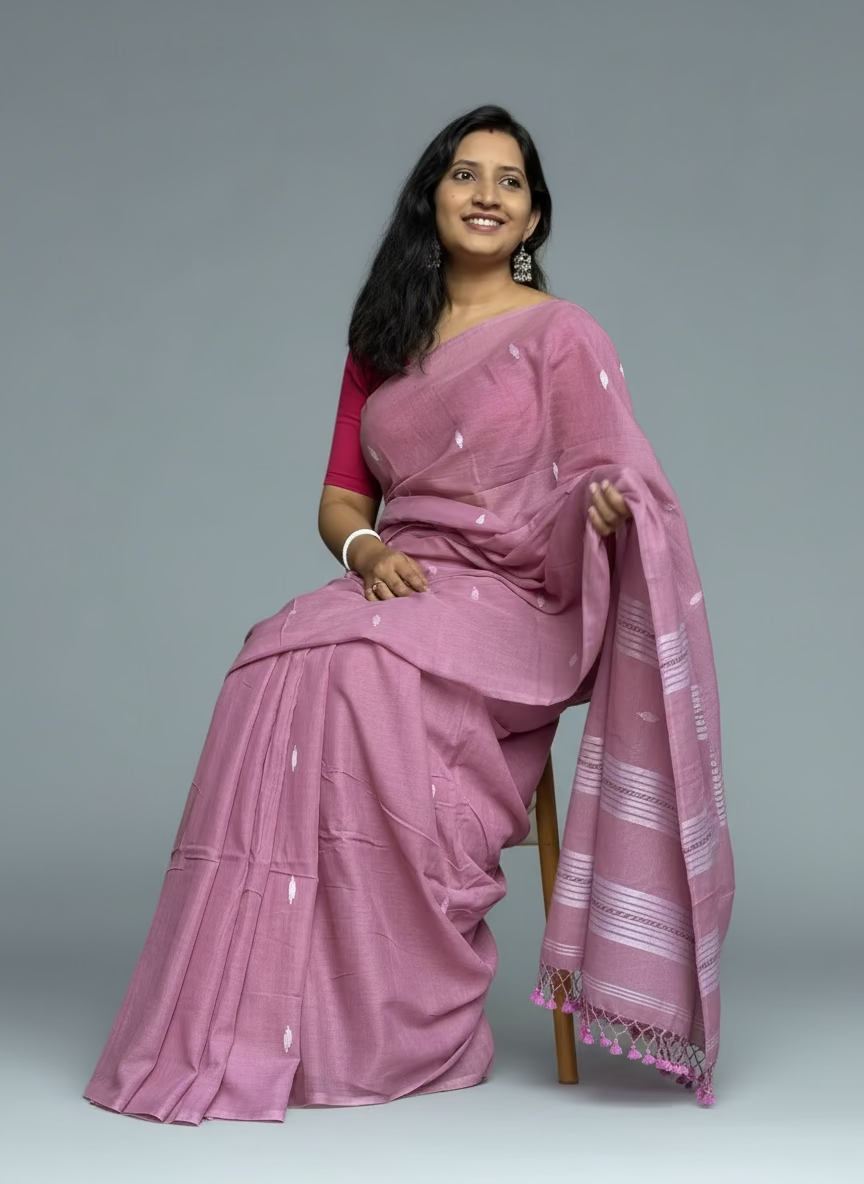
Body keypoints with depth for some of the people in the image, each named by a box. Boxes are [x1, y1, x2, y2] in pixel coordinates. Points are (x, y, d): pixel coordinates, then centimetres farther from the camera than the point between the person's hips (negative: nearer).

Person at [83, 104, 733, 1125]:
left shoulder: (561, 335, 4)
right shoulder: (383, 339, 19)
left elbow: (605, 489, -3)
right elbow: (340, 495, 16)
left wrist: (604, 514, -28)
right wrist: (367, 551, -6)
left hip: (510, 604, -4)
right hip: (399, 590, 4)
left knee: (348, 670, -33)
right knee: (282, 663, -29)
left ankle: (398, 1028, -25)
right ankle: (250, 1024, -26)